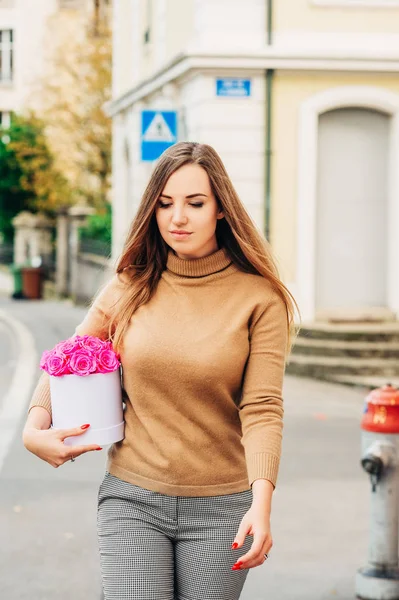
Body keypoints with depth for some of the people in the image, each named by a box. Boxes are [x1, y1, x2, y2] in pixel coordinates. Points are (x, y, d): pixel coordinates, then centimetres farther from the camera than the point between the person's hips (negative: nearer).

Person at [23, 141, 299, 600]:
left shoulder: (260, 297, -5)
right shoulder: (129, 288, 3)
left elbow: (262, 407, -11)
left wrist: (261, 502, -24)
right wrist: (35, 428, 0)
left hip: (220, 507, -1)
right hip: (132, 498, 1)